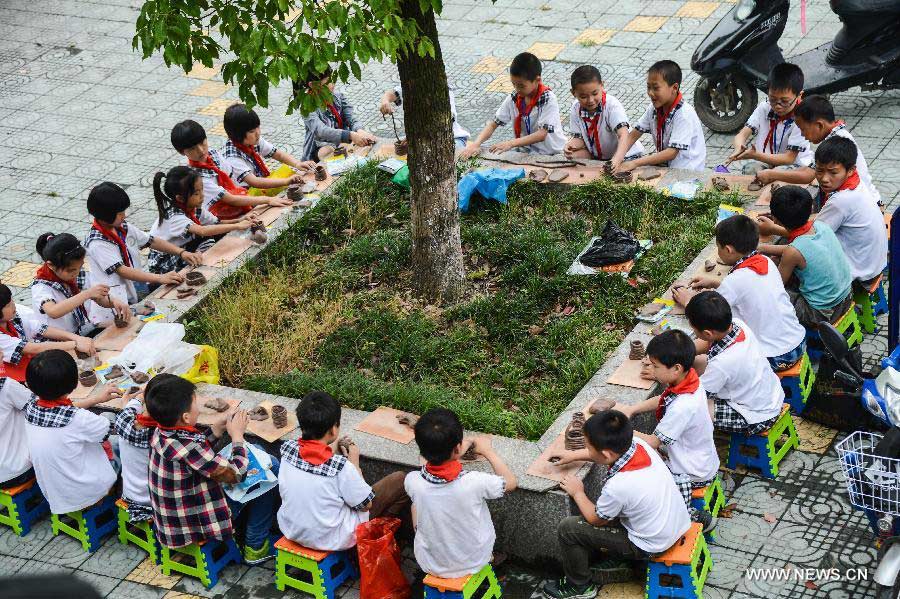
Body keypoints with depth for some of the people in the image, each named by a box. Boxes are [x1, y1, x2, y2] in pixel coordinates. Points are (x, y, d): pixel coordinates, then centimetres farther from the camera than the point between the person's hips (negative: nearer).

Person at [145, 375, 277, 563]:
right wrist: (237, 434, -12)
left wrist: (220, 426, 0)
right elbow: (235, 473, -25)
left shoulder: (161, 432, -11)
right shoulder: (187, 449, -35)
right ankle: (255, 547, 17)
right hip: (195, 524, -8)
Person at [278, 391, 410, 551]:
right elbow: (365, 505, -13)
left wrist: (332, 450, 5)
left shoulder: (288, 449, -15)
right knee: (400, 480, 3)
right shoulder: (340, 466, -30)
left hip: (291, 530, 6)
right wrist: (354, 463, -5)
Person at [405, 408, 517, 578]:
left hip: (430, 564, 1)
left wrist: (454, 453, 12)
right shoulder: (474, 482, -32)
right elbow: (510, 482, -10)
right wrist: (487, 451, 0)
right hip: (473, 563, -1)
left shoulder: (412, 482, -25)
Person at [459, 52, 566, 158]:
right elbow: (493, 124, 1)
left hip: (551, 155, -4)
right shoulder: (513, 99, -1)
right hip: (524, 151, 4)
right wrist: (475, 144, -17)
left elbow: (541, 135, -23)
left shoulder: (548, 99, -16)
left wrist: (510, 144, -33)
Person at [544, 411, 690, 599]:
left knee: (567, 528, -1)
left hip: (652, 544, -8)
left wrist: (577, 493, 2)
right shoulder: (637, 443, -17)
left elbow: (595, 519, -13)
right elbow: (610, 453, 10)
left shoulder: (618, 487, -35)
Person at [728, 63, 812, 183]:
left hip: (795, 165, -4)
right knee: (750, 169, -27)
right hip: (765, 160, 4)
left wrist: (755, 155, -34)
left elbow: (789, 158, -20)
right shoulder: (764, 108, -5)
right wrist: (739, 148, -35)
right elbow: (742, 134, -8)